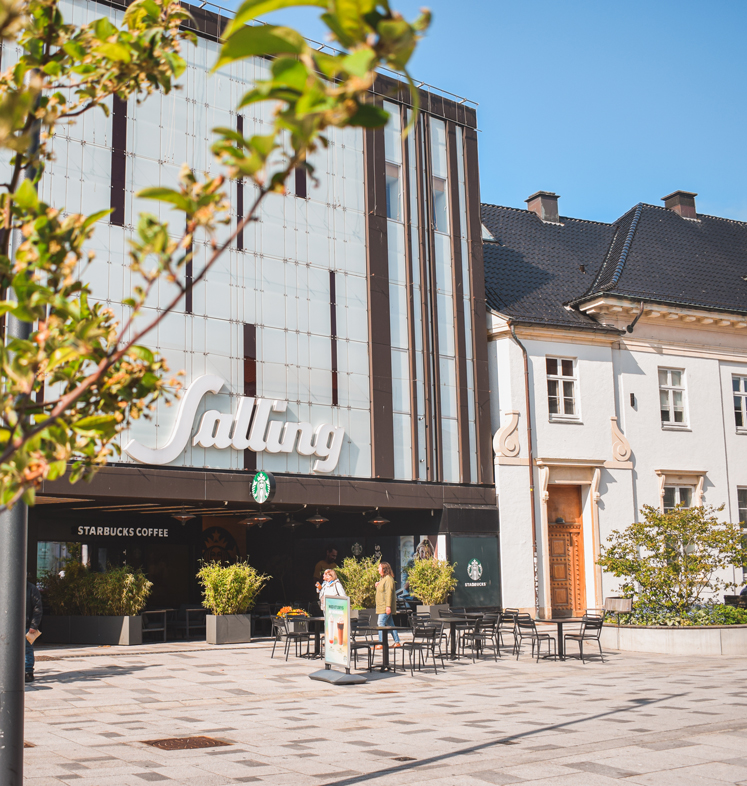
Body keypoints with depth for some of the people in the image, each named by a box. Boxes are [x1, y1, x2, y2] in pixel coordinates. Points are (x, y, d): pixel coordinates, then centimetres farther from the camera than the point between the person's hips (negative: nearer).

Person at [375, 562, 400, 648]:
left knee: (381, 623, -12)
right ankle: (397, 642, 12)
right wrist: (377, 585, 10)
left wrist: (388, 606, -25)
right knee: (390, 623, 10)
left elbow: (389, 593, -20)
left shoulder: (388, 579, -13)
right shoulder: (382, 578, 19)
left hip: (385, 607, -10)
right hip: (381, 606, 10)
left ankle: (381, 643, -12)